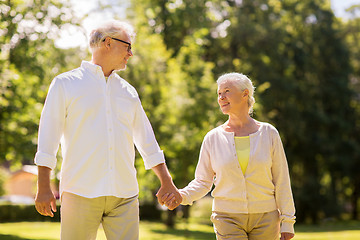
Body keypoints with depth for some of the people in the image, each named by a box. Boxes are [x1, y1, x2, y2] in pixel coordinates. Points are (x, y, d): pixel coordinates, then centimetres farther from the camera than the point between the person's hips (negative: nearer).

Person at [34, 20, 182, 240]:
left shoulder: (128, 92, 19)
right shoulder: (66, 84, 6)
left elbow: (147, 141, 25)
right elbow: (48, 138, 2)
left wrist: (167, 183, 22)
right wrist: (44, 188, -4)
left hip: (125, 195, 4)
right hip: (80, 192, -4)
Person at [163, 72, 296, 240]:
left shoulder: (268, 133, 1)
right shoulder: (213, 138, 2)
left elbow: (281, 181, 3)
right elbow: (202, 182, 4)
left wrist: (287, 222, 1)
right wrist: (182, 195, -16)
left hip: (265, 219, 1)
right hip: (228, 218, 0)